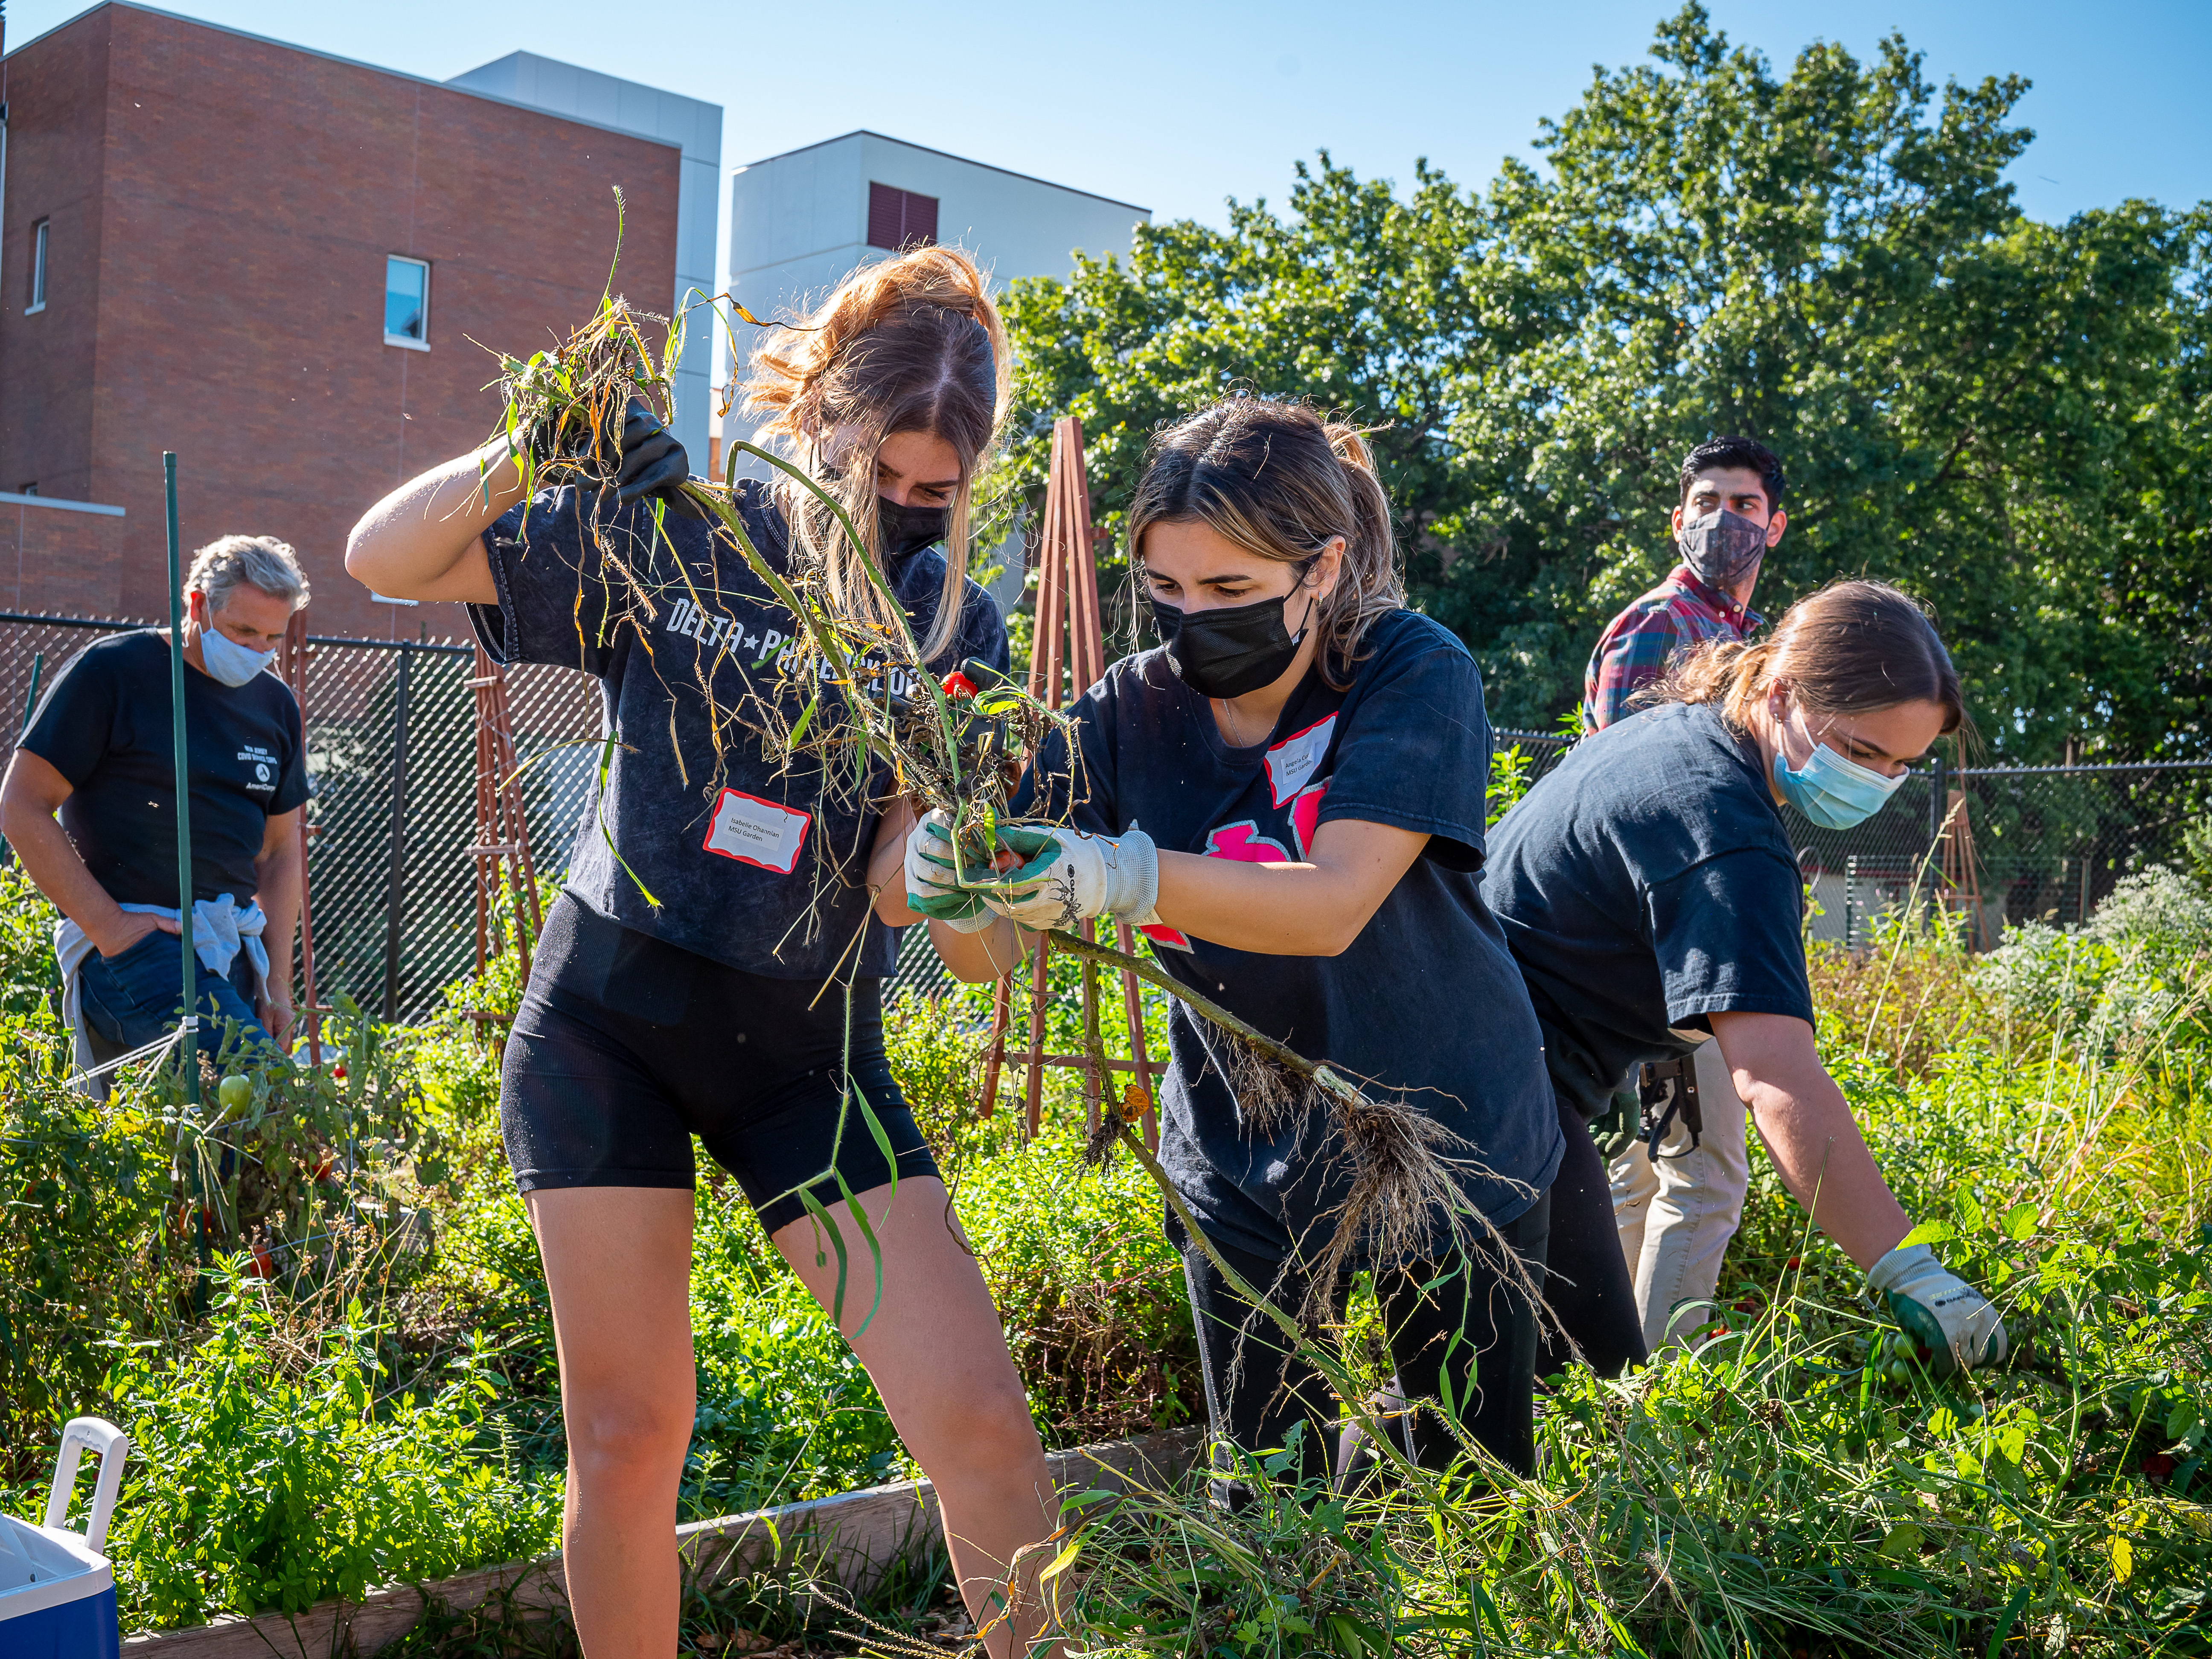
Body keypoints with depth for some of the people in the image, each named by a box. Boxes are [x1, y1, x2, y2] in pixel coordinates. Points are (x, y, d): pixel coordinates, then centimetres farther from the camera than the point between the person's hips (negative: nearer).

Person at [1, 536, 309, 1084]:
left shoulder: (275, 705, 15)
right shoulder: (112, 671, -2)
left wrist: (278, 983, 13)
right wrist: (107, 925, -11)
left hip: (234, 946, 7)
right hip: (132, 934, -7)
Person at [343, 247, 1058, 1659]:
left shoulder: (957, 627, -2)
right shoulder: (670, 537, -4)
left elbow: (897, 887, -8)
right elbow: (385, 560, -3)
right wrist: (533, 454, -20)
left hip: (808, 1042, 1)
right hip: (610, 1012, 0)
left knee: (982, 1420, -7)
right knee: (627, 1432, 4)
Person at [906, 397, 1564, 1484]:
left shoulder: (1413, 673, -19)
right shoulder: (1133, 708, -11)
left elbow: (1332, 905, -34)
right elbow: (986, 957, -15)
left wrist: (1118, 876, -48)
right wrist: (956, 893, -38)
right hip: (1244, 1168, 2)